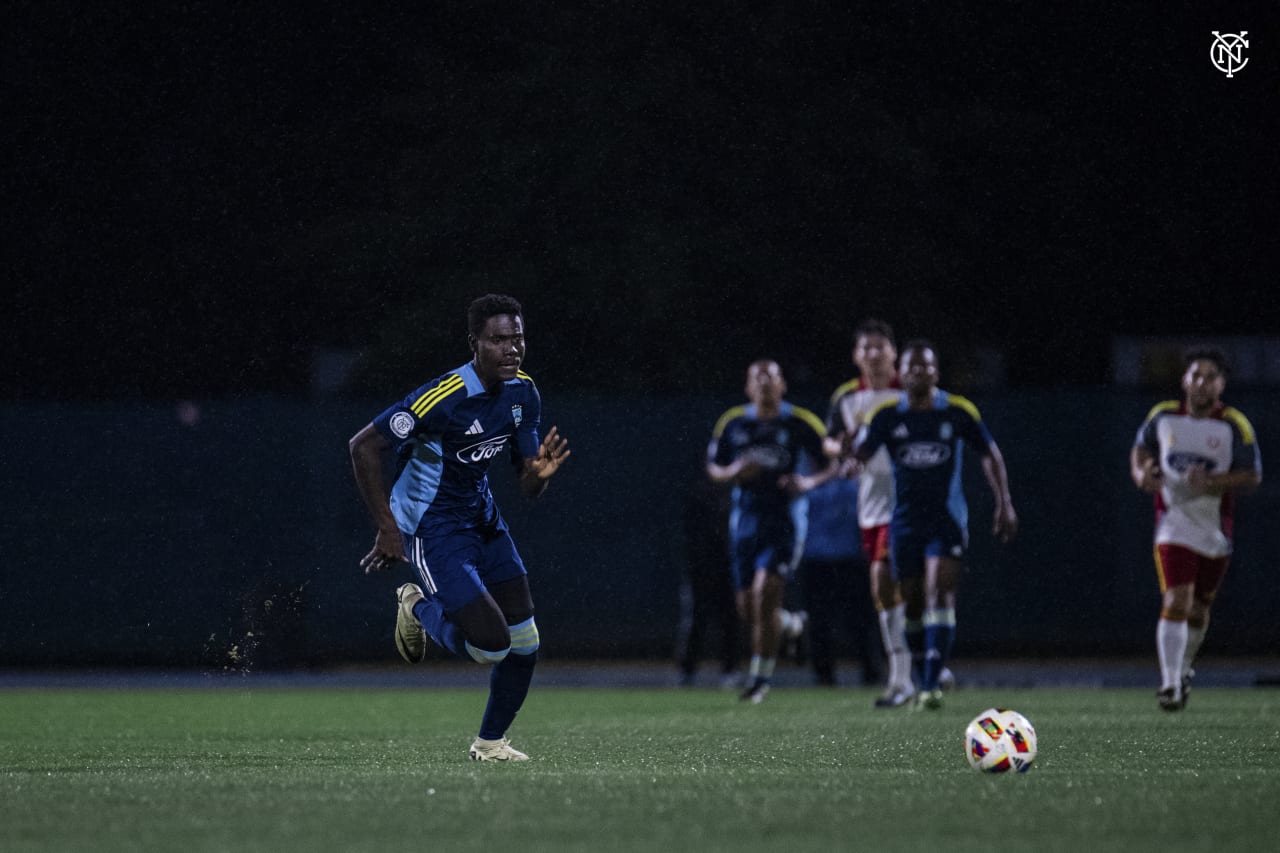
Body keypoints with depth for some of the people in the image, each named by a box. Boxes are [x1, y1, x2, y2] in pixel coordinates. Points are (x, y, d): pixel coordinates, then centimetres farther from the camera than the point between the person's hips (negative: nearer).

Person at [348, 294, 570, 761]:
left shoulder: (523, 393, -2)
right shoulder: (444, 397, -26)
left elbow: (527, 486, 4)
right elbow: (363, 446, -22)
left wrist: (541, 472, -21)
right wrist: (388, 528, -18)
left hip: (482, 516, 7)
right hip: (431, 526, -7)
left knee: (524, 643, 2)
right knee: (491, 643, -16)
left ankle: (490, 741, 22)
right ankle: (419, 609, 14)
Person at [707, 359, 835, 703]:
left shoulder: (801, 424, -3)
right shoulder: (733, 423, 5)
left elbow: (832, 464, 4)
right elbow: (713, 467, 12)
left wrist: (809, 483, -16)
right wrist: (733, 473, -10)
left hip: (785, 520, -4)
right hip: (746, 521, 4)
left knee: (765, 593, -18)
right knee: (747, 608, 3)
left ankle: (761, 676, -6)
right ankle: (790, 624, 38)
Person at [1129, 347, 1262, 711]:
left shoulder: (1235, 426, -7)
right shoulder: (1163, 416, -1)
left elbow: (1252, 476, -9)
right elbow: (1141, 447, 16)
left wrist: (1212, 482, -24)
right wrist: (1141, 472, -6)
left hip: (1216, 533, 1)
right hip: (1174, 527, -1)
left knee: (1198, 610, 14)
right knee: (1176, 602, -18)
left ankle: (1183, 670, 40)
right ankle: (1170, 684, -18)